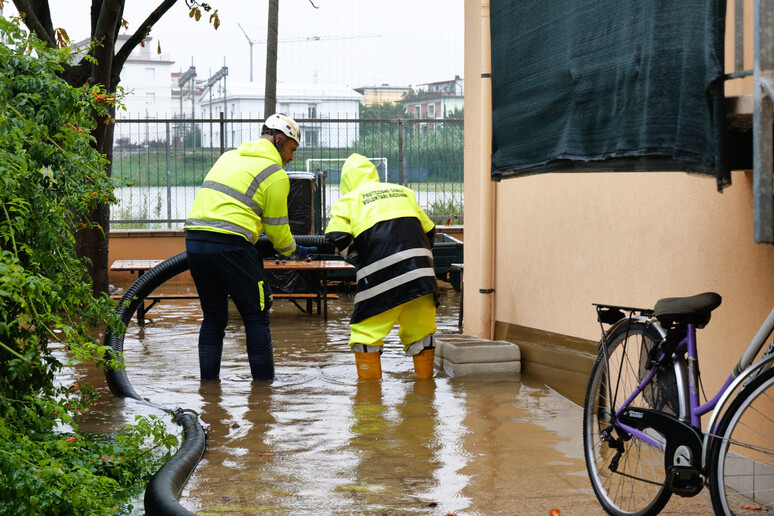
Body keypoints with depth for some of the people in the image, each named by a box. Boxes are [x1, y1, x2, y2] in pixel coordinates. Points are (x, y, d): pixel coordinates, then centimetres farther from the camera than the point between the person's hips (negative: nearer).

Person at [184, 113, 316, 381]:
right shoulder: (275, 174, 0)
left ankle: (208, 381, 16)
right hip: (229, 246, -7)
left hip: (194, 240, 7)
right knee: (256, 317, 5)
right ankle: (264, 384, 7)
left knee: (213, 317, 17)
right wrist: (293, 251, 23)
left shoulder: (229, 156, 23)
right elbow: (276, 227, 4)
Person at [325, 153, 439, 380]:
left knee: (367, 327, 9)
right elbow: (428, 229, 23)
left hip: (381, 274, -4)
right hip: (419, 271, 4)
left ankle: (369, 378, 9)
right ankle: (425, 375, 21)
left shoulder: (348, 200, 10)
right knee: (420, 326, 16)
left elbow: (337, 237, -4)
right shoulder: (403, 191, 22)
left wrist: (351, 251, 16)